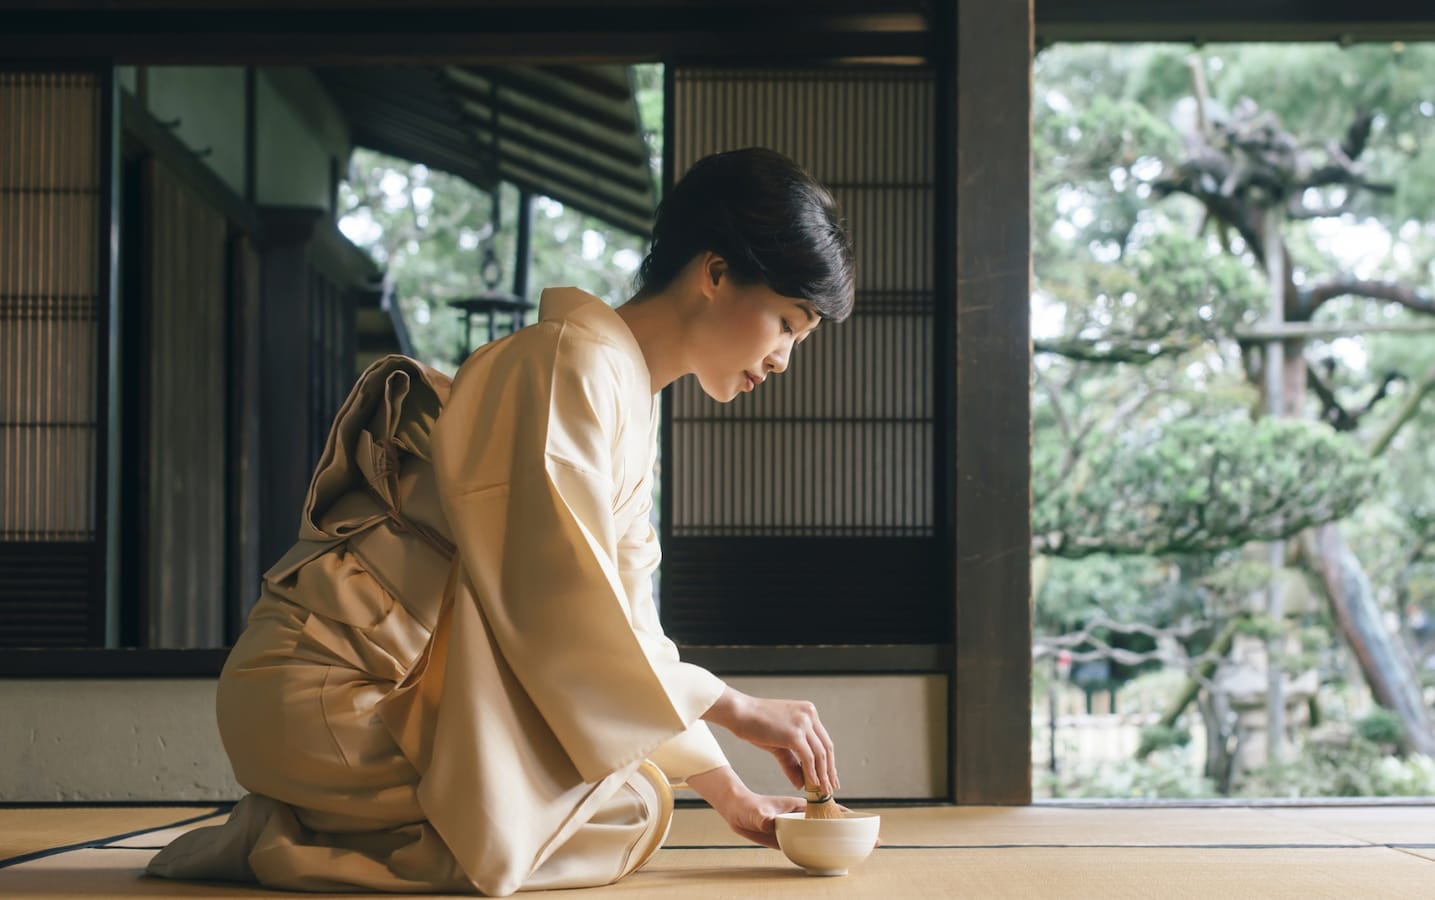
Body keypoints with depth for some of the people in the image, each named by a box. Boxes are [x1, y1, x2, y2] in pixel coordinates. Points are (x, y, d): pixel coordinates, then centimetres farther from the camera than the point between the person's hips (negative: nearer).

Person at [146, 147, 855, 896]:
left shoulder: (629, 396, 17)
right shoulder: (575, 363, -14)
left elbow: (625, 626, 17)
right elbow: (563, 612, -21)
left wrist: (728, 792, 12)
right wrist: (735, 709, -14)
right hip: (325, 694, -10)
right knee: (625, 817, -12)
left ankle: (307, 829, 3)